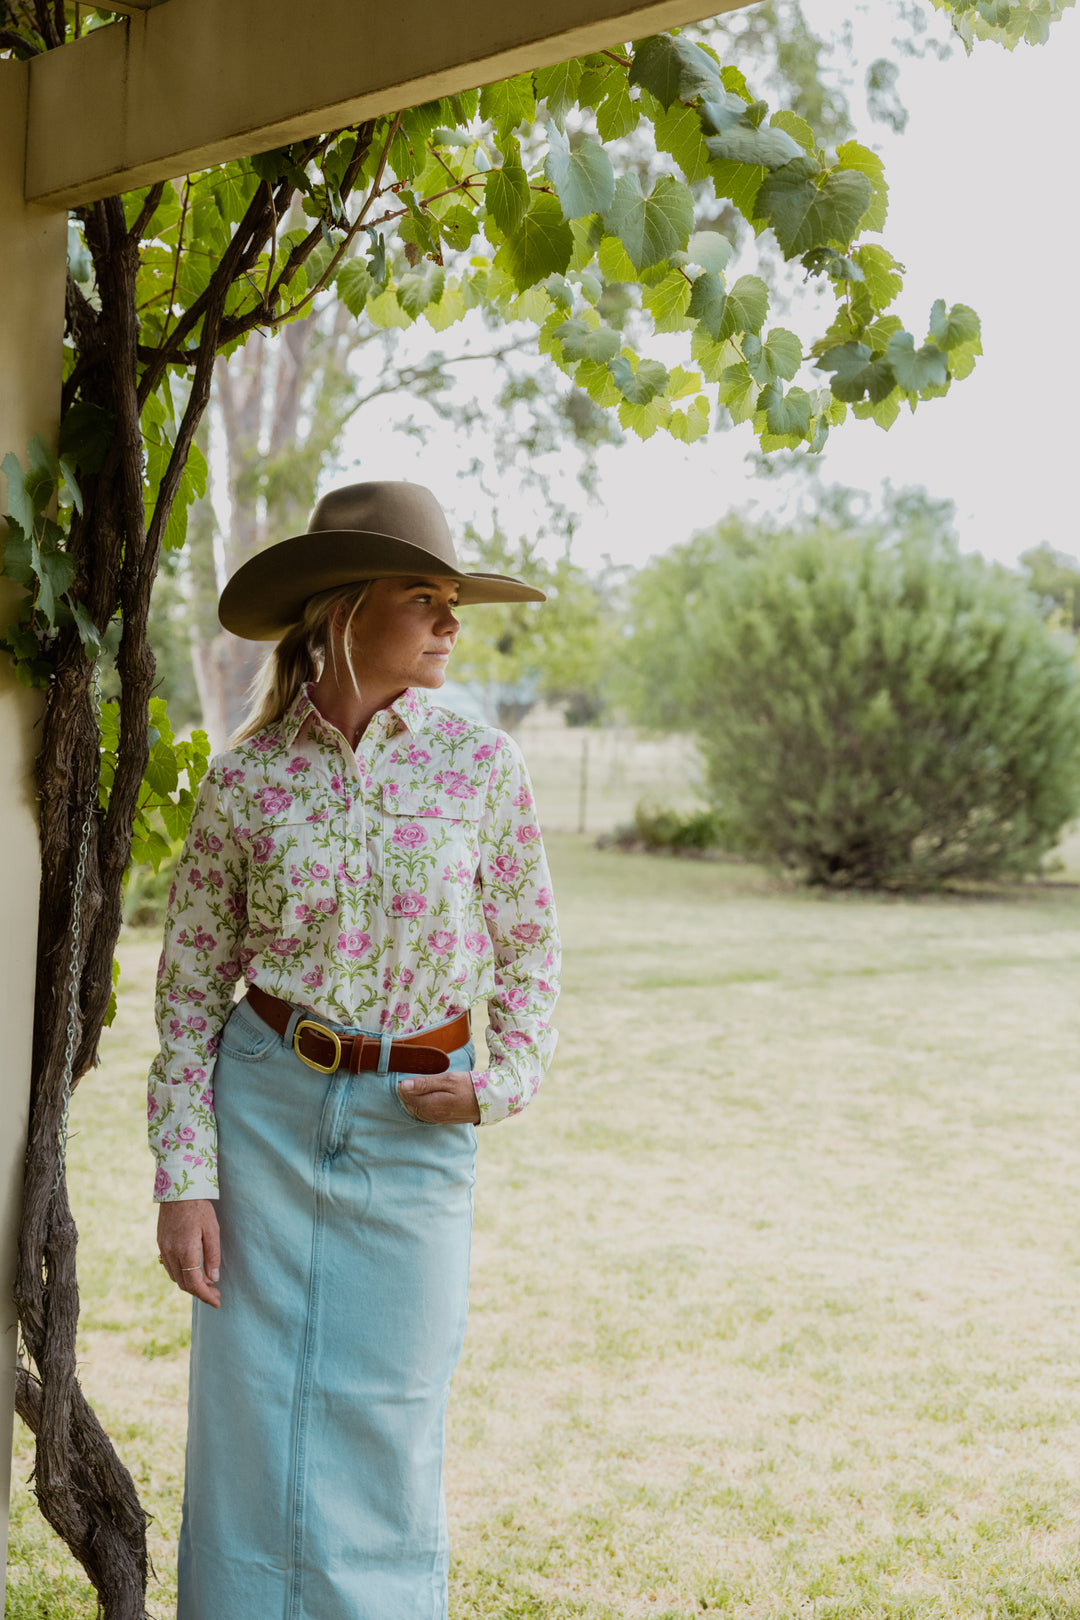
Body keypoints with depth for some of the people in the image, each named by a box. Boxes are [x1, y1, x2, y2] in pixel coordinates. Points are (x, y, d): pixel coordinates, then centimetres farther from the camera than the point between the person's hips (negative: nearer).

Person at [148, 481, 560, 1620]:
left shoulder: (480, 766, -1)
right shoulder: (246, 778, -3)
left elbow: (529, 954, 9)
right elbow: (189, 985, 2)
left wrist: (505, 1082, -7)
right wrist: (184, 1178, -4)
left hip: (415, 1125, 0)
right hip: (264, 1107, 0)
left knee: (385, 1433, 5)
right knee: (250, 1417, 5)